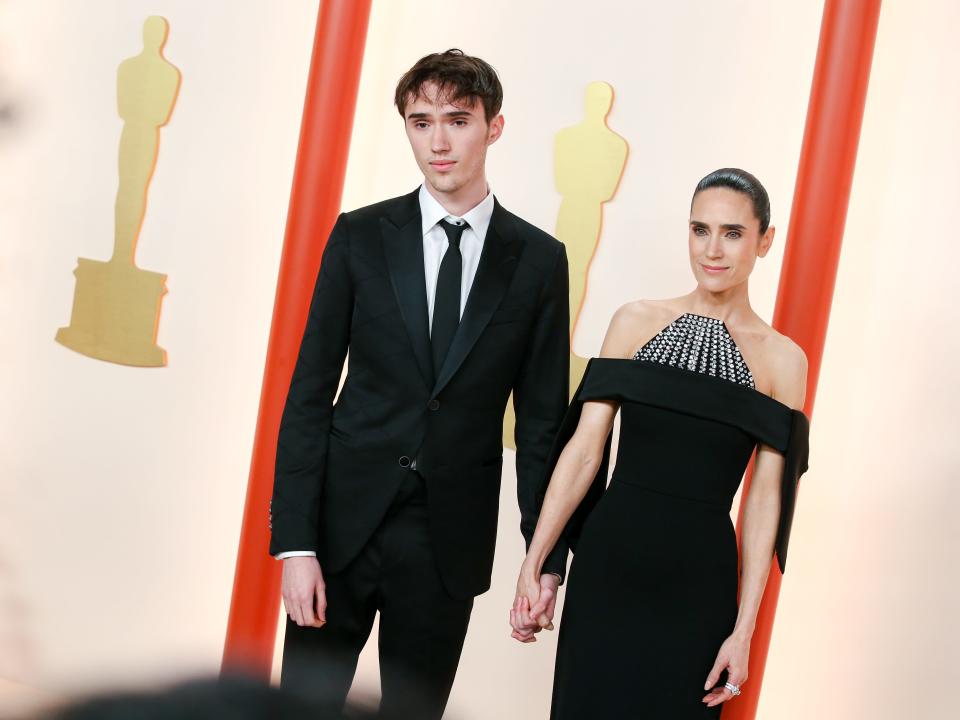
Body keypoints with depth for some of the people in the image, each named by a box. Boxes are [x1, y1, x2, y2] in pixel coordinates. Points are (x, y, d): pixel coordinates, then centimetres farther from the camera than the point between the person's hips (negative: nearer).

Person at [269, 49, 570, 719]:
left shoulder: (539, 259, 2)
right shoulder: (360, 236, 1)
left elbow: (543, 419, 4)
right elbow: (309, 393, -1)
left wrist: (548, 556, 1)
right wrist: (295, 541, -8)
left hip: (450, 539, 0)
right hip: (346, 520, 0)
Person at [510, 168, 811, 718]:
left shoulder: (782, 359, -1)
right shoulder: (637, 322, 2)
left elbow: (765, 498, -2)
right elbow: (584, 450, -1)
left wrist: (743, 630, -5)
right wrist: (533, 565, -5)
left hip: (698, 579, -1)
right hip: (607, 558, 1)